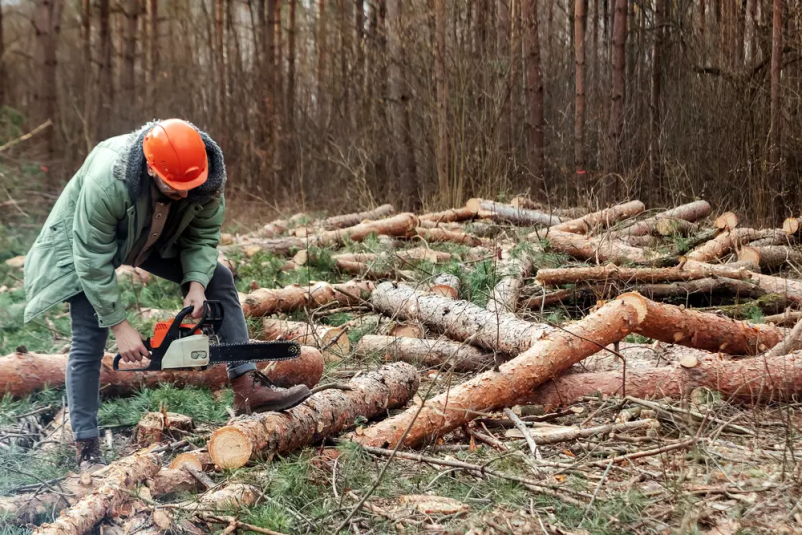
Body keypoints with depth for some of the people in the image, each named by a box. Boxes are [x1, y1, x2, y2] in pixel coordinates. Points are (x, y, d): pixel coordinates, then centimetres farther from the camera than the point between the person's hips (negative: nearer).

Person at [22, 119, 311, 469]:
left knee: (219, 280, -3)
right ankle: (86, 449, -3)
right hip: (87, 242, -5)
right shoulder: (107, 181, -44)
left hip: (155, 238, 5)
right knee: (89, 343, -11)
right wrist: (119, 326, -31)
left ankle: (247, 390, -1)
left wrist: (196, 283, -30)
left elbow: (204, 233, -14)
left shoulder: (207, 175, -30)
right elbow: (93, 261, -35)